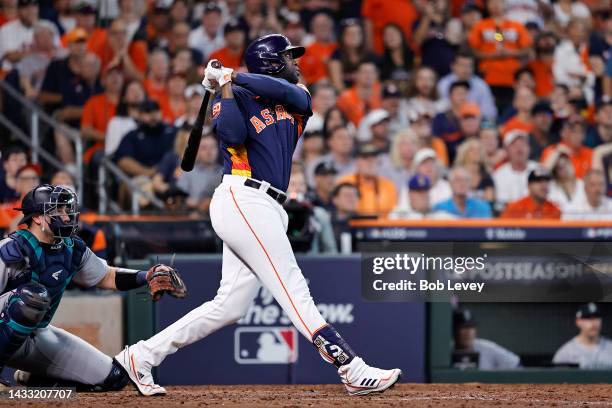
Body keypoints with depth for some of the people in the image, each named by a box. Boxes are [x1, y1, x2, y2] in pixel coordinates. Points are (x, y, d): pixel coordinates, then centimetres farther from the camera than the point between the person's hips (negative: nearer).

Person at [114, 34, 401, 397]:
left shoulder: (296, 100, 20)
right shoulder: (238, 97, 2)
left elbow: (290, 92, -5)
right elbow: (233, 134, -17)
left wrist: (235, 77, -8)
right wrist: (226, 87, -11)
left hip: (265, 210, 8)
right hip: (243, 200, -8)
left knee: (229, 306, 5)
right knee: (293, 289, -13)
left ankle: (142, 355, 12)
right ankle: (352, 370, -19)